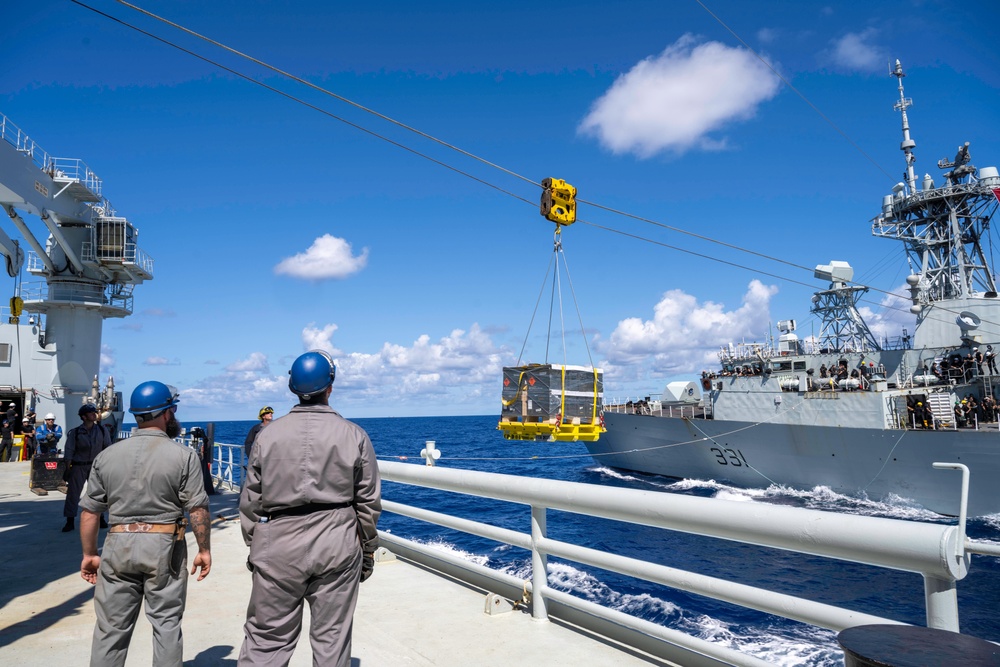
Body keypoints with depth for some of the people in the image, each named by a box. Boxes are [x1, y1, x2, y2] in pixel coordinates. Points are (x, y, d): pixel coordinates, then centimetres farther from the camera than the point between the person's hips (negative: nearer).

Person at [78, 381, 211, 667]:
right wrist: (204, 550, 1)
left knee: (111, 627, 12)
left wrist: (89, 554, 15)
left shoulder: (107, 456, 3)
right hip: (165, 547, -3)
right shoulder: (184, 455, -8)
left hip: (118, 546, 3)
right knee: (167, 624, 7)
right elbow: (198, 509, -9)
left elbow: (89, 511, 5)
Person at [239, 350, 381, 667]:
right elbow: (369, 502, 0)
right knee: (332, 638, 10)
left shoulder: (268, 434, -1)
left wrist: (254, 546, 16)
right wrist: (368, 550, 12)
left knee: (266, 639, 11)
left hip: (278, 546, 1)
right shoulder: (354, 435, -3)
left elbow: (251, 500, 4)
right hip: (337, 545, 0)